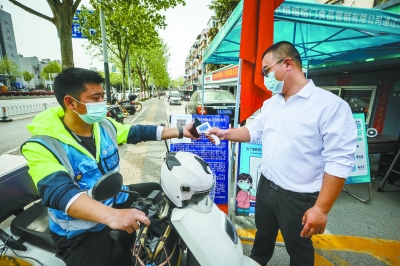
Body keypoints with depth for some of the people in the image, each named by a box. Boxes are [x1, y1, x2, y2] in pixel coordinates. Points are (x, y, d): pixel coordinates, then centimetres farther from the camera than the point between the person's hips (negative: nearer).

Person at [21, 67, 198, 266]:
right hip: (82, 232, -6)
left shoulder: (104, 125, -2)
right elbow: (60, 193, -35)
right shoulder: (42, 146, -22)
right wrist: (111, 215, -51)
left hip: (117, 200, 6)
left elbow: (139, 132, 3)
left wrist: (181, 132, -2)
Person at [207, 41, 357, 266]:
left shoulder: (331, 105, -20)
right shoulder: (270, 103, 3)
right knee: (263, 237, 28)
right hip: (266, 187, 6)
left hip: (298, 198, -6)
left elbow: (339, 162, -21)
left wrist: (321, 208, -19)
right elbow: (255, 131, 13)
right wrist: (224, 133, 3)